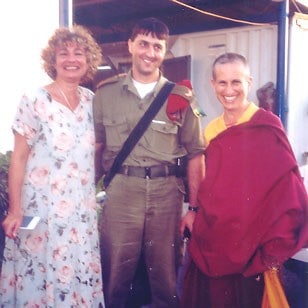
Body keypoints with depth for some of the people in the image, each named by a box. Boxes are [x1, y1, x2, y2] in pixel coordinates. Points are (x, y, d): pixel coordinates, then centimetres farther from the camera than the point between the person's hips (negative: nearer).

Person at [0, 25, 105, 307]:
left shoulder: (91, 100, 5)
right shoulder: (34, 100, -8)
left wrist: (94, 195, 11)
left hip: (82, 208, 4)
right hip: (42, 206, -4)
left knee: (79, 275, 11)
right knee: (40, 275, 5)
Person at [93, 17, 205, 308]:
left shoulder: (181, 97, 4)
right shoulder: (106, 93, 5)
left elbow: (195, 154, 5)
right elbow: (96, 147, 8)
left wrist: (195, 207, 2)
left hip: (167, 194, 1)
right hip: (120, 191, 0)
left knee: (167, 279, 11)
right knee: (115, 276, 7)